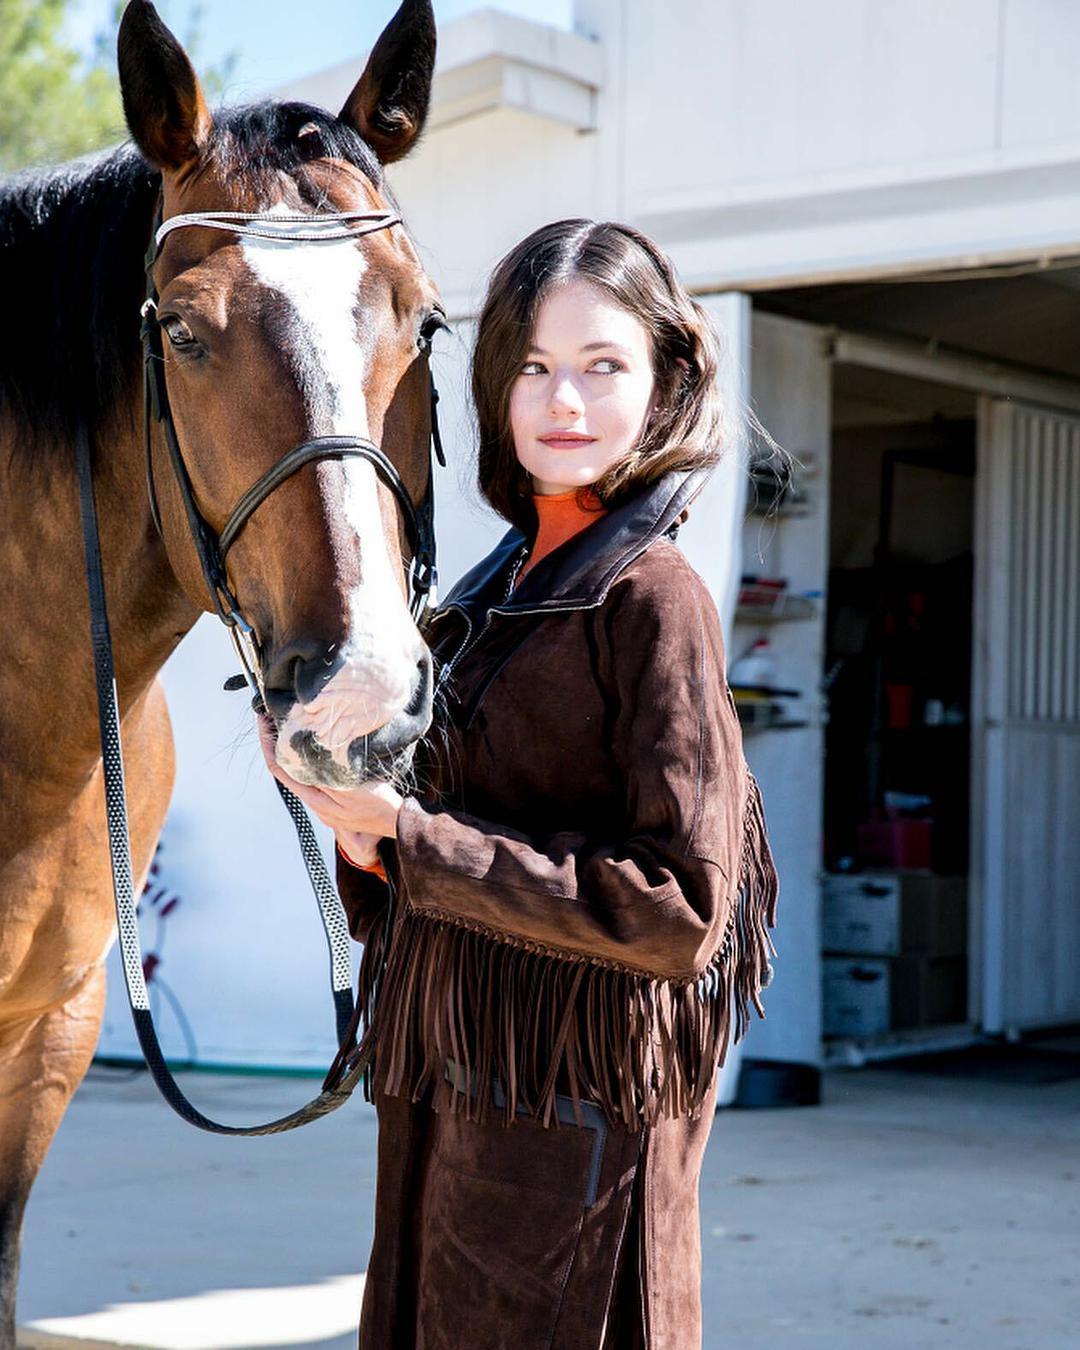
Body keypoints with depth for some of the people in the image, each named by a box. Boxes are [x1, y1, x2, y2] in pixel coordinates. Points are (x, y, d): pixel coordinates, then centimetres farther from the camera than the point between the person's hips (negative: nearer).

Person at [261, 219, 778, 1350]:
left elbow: (680, 913, -19)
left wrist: (412, 842, -20)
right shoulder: (503, 587, 9)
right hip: (451, 1098, 7)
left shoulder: (650, 597, -13)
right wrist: (354, 804, -4)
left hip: (572, 1116, -7)